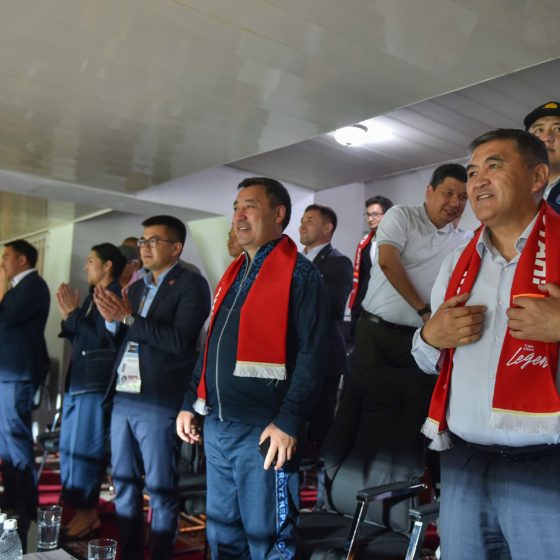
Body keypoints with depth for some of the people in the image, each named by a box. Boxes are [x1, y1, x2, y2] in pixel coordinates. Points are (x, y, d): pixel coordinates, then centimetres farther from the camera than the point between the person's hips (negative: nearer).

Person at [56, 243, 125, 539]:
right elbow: (79, 339, 15)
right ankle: (75, 509, 29)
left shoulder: (116, 295, -13)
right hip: (76, 381, 10)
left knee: (83, 451, -2)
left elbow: (101, 339, -19)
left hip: (95, 384, -9)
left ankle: (87, 514, 11)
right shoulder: (92, 296, 14)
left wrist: (72, 313, -14)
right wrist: (69, 314, 2)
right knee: (69, 449, 16)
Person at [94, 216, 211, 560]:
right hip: (123, 399, 7)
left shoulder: (191, 284, -6)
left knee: (160, 489, 3)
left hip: (159, 403, -7)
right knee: (124, 483, 15)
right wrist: (112, 320, -4)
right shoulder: (136, 288, 17)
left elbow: (179, 341, -18)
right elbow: (123, 341, 16)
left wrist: (129, 318, -18)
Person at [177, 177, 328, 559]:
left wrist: (288, 422, -20)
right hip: (216, 427, 8)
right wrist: (191, 403, 15)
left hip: (264, 429, -8)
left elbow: (311, 355, -15)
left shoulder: (299, 273, -8)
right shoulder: (233, 273, 17)